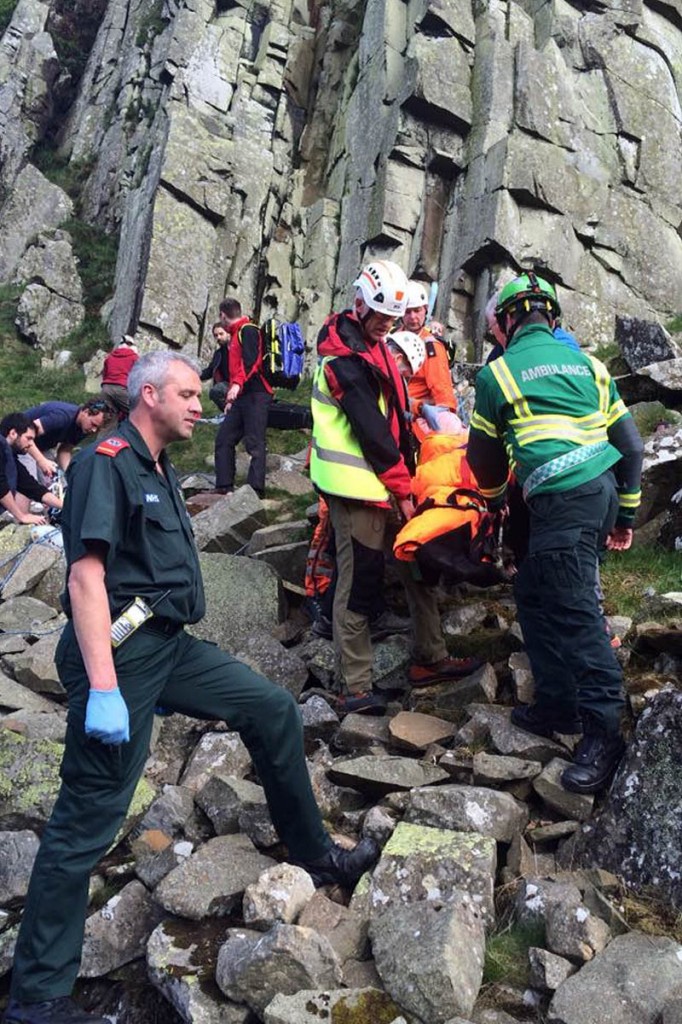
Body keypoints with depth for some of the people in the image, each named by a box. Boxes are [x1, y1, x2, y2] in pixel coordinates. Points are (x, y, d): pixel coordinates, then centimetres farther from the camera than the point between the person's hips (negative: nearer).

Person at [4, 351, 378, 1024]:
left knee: (274, 710, 8)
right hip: (120, 648, -9)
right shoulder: (105, 462, -11)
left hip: (169, 645, 9)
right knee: (88, 818, -3)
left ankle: (315, 857, 24)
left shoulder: (159, 472, 17)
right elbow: (86, 576, -20)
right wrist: (103, 688, -26)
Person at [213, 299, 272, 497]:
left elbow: (251, 361, -20)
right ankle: (224, 488, 7)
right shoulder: (236, 335, 25)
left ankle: (255, 490, -16)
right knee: (224, 439, 5)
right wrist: (230, 398, 28)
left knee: (254, 443, -13)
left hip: (255, 395, -10)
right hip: (241, 397, 10)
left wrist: (237, 384, -32)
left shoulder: (248, 330, -4)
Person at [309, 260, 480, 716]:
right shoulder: (345, 358, -15)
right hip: (358, 486, -10)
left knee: (418, 566, 14)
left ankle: (431, 659, 27)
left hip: (384, 482, 10)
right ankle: (356, 689, 4)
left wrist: (405, 480, 12)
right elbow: (371, 431, -18)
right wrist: (402, 489, -12)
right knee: (360, 581, -5)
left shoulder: (372, 345, 16)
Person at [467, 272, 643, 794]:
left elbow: (484, 453, 14)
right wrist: (626, 513, 23)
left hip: (562, 499, -7)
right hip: (603, 492, 7)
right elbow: (629, 443, 16)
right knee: (535, 594, 17)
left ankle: (603, 732, -4)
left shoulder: (498, 371, 4)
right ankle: (556, 706, 24)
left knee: (574, 611, -6)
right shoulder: (587, 364, 18)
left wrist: (495, 494, 35)